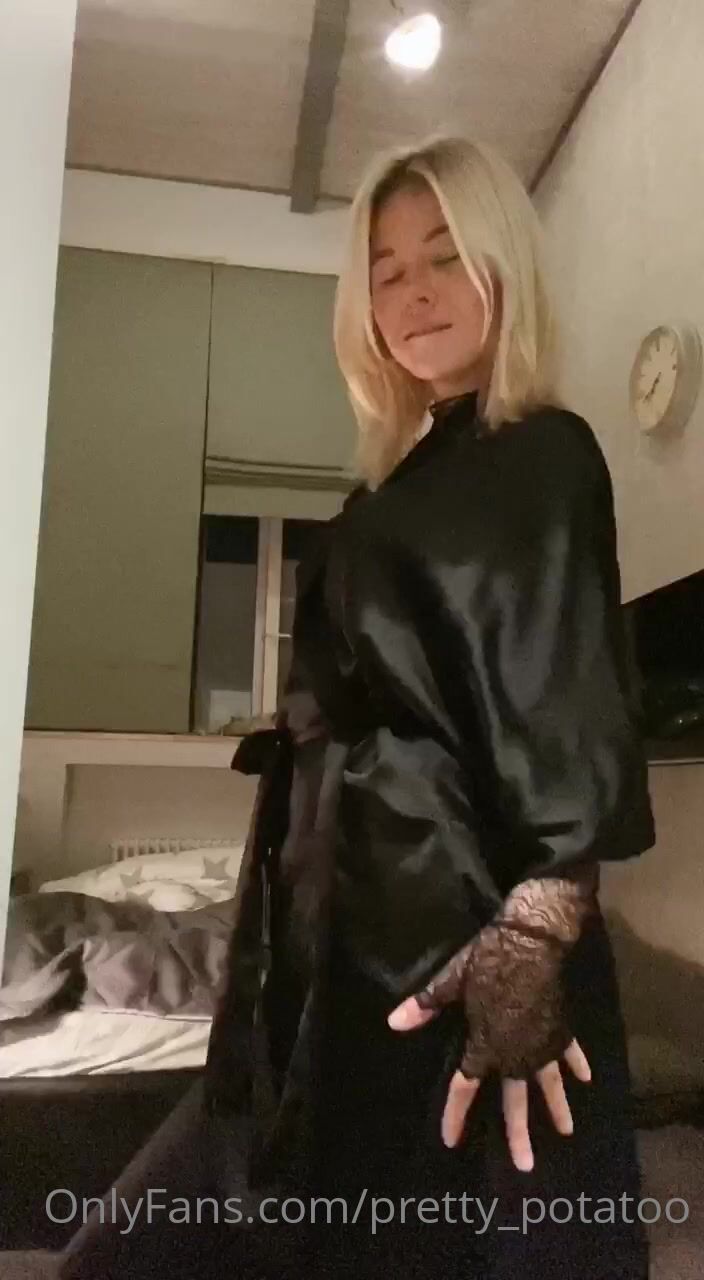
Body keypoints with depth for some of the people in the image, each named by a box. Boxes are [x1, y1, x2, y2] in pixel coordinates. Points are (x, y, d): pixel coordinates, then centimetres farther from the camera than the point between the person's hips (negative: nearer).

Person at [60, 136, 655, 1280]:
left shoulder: (542, 454, -7)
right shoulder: (404, 476, 15)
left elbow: (570, 721, -16)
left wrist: (530, 950, -23)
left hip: (461, 924, -8)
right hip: (367, 910, 8)